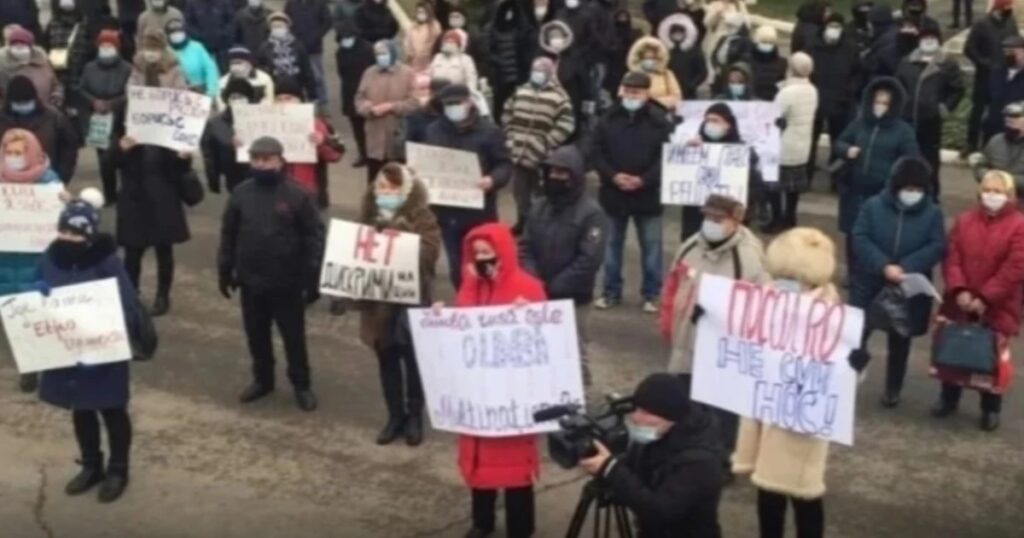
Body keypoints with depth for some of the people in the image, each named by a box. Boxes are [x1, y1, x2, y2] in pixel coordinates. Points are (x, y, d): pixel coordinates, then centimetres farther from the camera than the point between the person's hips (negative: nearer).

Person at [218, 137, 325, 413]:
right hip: (251, 281, 4)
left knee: (294, 336, 8)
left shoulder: (297, 195, -11)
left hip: (287, 282, -3)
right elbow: (228, 235, 9)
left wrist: (313, 278, -10)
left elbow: (314, 237, -8)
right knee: (256, 334, 16)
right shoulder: (241, 194, 0)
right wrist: (224, 271, 9)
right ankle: (262, 379, 34)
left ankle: (301, 385, 22)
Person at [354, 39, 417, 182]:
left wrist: (391, 107, -18)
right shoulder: (369, 73, 9)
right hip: (375, 138, 3)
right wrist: (371, 108, -15)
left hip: (399, 137, -3)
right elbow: (360, 99, 7)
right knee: (374, 180, 9)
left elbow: (414, 102, -10)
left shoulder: (407, 74, -3)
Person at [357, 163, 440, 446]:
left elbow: (430, 251, -19)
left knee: (412, 359, 6)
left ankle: (414, 416, 22)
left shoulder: (421, 215, -8)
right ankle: (395, 416, 26)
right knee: (387, 360, 13)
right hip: (378, 298, 5)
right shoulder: (369, 214, 7)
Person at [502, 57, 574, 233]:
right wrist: (510, 138, 8)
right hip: (518, 154, 6)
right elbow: (508, 117, 19)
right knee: (520, 190, 15)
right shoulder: (521, 92, 12)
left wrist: (546, 145, -15)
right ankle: (522, 222, 30)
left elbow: (565, 125, -11)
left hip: (541, 158, -5)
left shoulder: (559, 97, -5)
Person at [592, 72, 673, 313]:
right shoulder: (608, 119, 2)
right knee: (613, 244, 12)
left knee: (651, 245, 5)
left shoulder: (659, 121, -6)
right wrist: (612, 176, -14)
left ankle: (651, 294, 15)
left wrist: (643, 180, -18)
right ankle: (611, 292, 23)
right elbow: (596, 153, 1)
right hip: (614, 192, 2)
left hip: (647, 194, -2)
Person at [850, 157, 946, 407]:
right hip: (870, 284, 0)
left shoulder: (933, 212, -5)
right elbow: (860, 239, -11)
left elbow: (937, 247, -11)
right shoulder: (874, 205, -6)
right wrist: (884, 266, -23)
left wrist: (905, 267, -23)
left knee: (900, 342, 13)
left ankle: (893, 389, 28)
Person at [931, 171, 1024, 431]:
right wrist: (959, 290, -16)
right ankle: (948, 398, 32)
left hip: (997, 307, -4)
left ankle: (991, 408, 19)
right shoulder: (964, 220, 4)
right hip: (960, 302, 4)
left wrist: (985, 298, -18)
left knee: (993, 357, 4)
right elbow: (952, 258, -1)